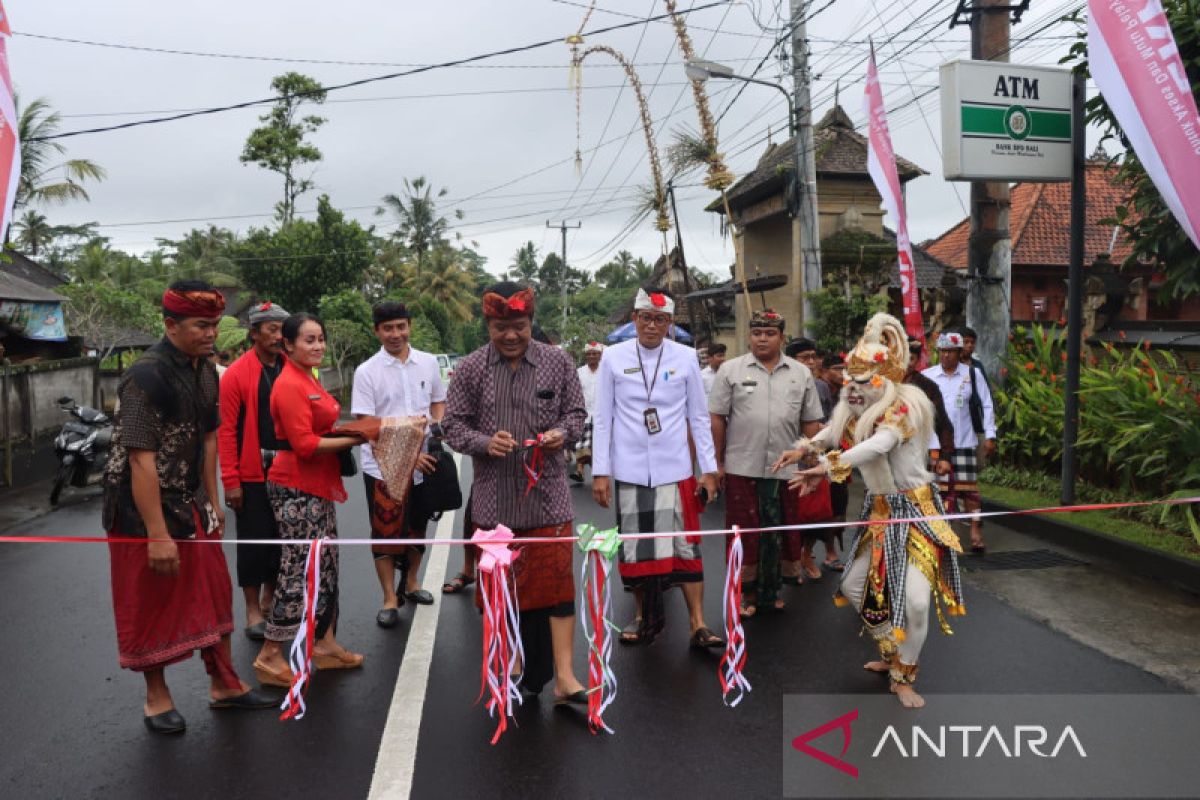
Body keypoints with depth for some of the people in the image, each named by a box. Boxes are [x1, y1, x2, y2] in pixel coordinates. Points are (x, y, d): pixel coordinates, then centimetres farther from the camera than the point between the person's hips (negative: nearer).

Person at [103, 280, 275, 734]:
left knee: (212, 592, 14)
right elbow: (141, 459, -25)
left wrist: (212, 503, 12)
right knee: (150, 603, 7)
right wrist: (157, 535, -25)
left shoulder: (205, 370, 2)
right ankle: (156, 698, 26)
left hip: (190, 502, 8)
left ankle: (223, 684, 29)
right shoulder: (148, 376, -23)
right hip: (143, 507, -8)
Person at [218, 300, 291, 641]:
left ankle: (269, 601, 31)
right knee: (254, 541, 5)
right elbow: (226, 430, -10)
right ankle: (253, 611, 19)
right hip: (252, 474, -4)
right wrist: (231, 480, -13)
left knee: (283, 538, 13)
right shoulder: (237, 374, -9)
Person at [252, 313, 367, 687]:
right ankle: (269, 657, 7)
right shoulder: (289, 385, -16)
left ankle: (324, 645, 26)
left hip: (318, 486, 10)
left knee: (326, 565, 15)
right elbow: (304, 444, -21)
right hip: (296, 489, -10)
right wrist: (355, 439, -18)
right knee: (300, 571, -5)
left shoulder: (309, 381, 13)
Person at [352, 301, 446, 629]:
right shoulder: (367, 372, -8)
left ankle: (411, 583, 37)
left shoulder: (428, 363, 3)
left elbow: (439, 402, 15)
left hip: (424, 463, 4)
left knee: (417, 527, 17)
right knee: (386, 532, 3)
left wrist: (435, 425, -8)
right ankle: (390, 599, 16)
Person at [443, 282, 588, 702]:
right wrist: (485, 443, -16)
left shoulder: (557, 362, 2)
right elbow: (453, 424, 3)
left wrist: (563, 433, -12)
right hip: (493, 497, 1)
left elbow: (576, 411, 9)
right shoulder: (471, 368, 1)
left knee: (556, 578, -4)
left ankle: (563, 676, 1)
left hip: (547, 493, -1)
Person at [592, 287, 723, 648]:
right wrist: (600, 471, 0)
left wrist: (709, 469, 3)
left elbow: (699, 418, 6)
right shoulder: (613, 357, 0)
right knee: (635, 546, 9)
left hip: (675, 469, 0)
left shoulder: (686, 358, 1)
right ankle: (645, 616, 26)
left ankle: (698, 625, 8)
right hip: (629, 470, 0)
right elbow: (603, 418, 3)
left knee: (685, 545, 1)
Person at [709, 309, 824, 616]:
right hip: (742, 467, -2)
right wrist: (717, 463, -3)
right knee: (745, 533, 5)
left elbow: (811, 423, 8)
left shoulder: (801, 374, 7)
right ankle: (748, 593, 18)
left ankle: (771, 591, 25)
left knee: (778, 534, 10)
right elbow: (717, 418, -1)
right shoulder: (731, 370, 0)